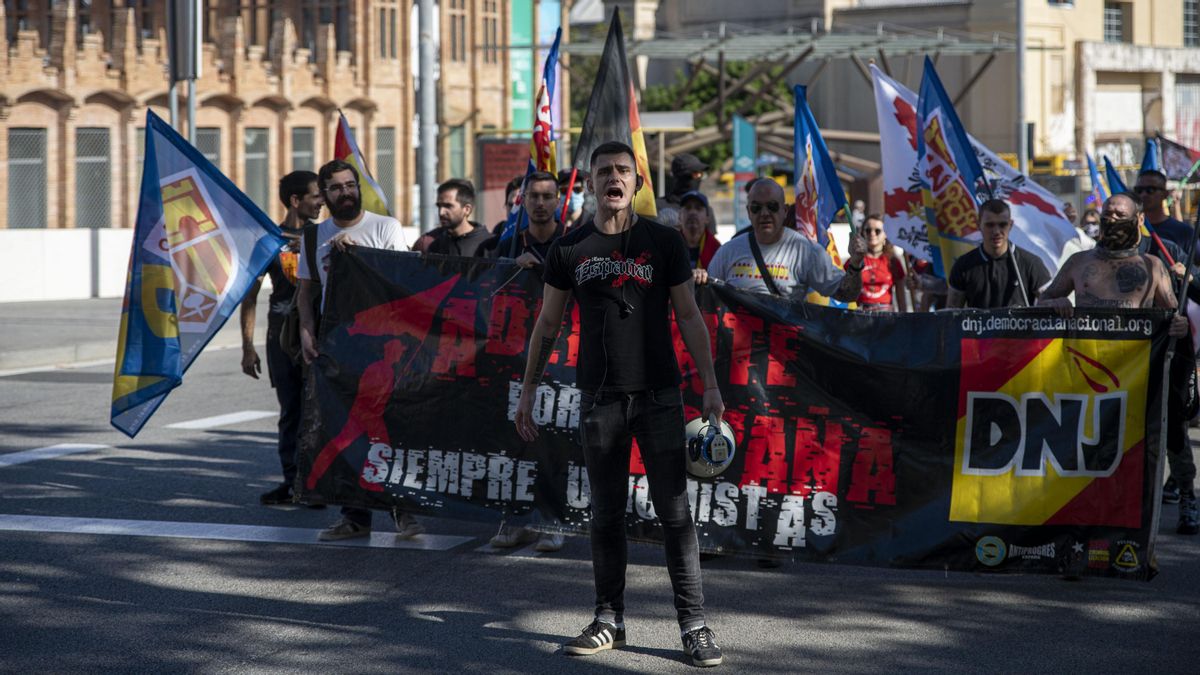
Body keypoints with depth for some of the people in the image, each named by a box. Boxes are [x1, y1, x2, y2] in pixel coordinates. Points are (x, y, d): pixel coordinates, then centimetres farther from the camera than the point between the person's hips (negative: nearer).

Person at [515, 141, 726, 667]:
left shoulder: (664, 242, 2)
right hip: (600, 397, 2)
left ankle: (694, 624, -1)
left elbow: (689, 316, 4)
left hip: (659, 394, -2)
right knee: (606, 513, 7)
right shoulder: (570, 249, 5)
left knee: (674, 510, -4)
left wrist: (711, 386, -3)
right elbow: (548, 323, 11)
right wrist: (527, 392, 9)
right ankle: (609, 620, 17)